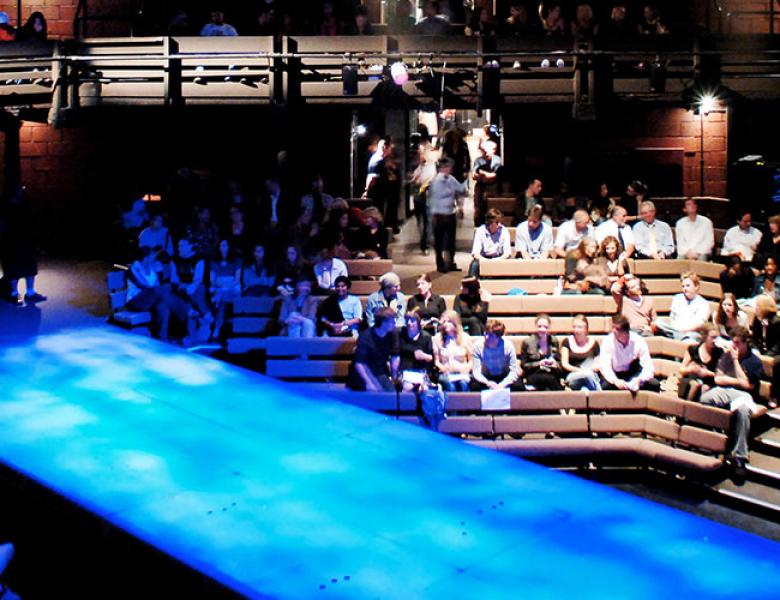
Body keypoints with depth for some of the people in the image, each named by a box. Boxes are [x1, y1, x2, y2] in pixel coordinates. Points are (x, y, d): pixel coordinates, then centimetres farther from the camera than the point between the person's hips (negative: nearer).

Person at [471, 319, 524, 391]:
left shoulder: (508, 346, -19)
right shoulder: (477, 346, -17)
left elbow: (514, 371, -19)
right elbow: (476, 371, -19)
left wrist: (502, 385, -36)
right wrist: (487, 383, -39)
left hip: (504, 378, 0)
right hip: (486, 378, 0)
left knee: (518, 386, -32)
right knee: (474, 386, -33)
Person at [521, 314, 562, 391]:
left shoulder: (554, 342, 13)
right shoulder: (527, 342, 4)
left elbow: (559, 362, 18)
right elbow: (523, 365, 3)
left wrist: (555, 364, -6)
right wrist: (538, 364, -12)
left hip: (551, 374, 3)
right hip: (533, 376, -3)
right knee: (550, 379, -35)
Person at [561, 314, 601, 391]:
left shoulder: (593, 343, 9)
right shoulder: (567, 342, 7)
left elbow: (597, 365, 12)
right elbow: (564, 364, 1)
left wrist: (596, 367, -13)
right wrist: (580, 370, -13)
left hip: (592, 376, 1)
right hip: (572, 376, -1)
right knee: (588, 374, -37)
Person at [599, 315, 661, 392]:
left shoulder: (638, 341, -14)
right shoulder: (608, 341, -16)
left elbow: (648, 367, -19)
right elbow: (604, 366, -25)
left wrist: (639, 380, -40)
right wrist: (615, 381, -44)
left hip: (634, 375, 2)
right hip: (615, 375, -1)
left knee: (655, 384, -25)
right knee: (605, 385, -35)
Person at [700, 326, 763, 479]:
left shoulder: (755, 362, 7)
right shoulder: (727, 356, 17)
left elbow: (745, 384, -5)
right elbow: (718, 379, 11)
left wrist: (735, 360, -2)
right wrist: (737, 381, -2)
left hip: (743, 395, -3)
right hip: (725, 391, 3)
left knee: (742, 409, -41)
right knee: (704, 398, -34)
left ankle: (739, 458, -39)